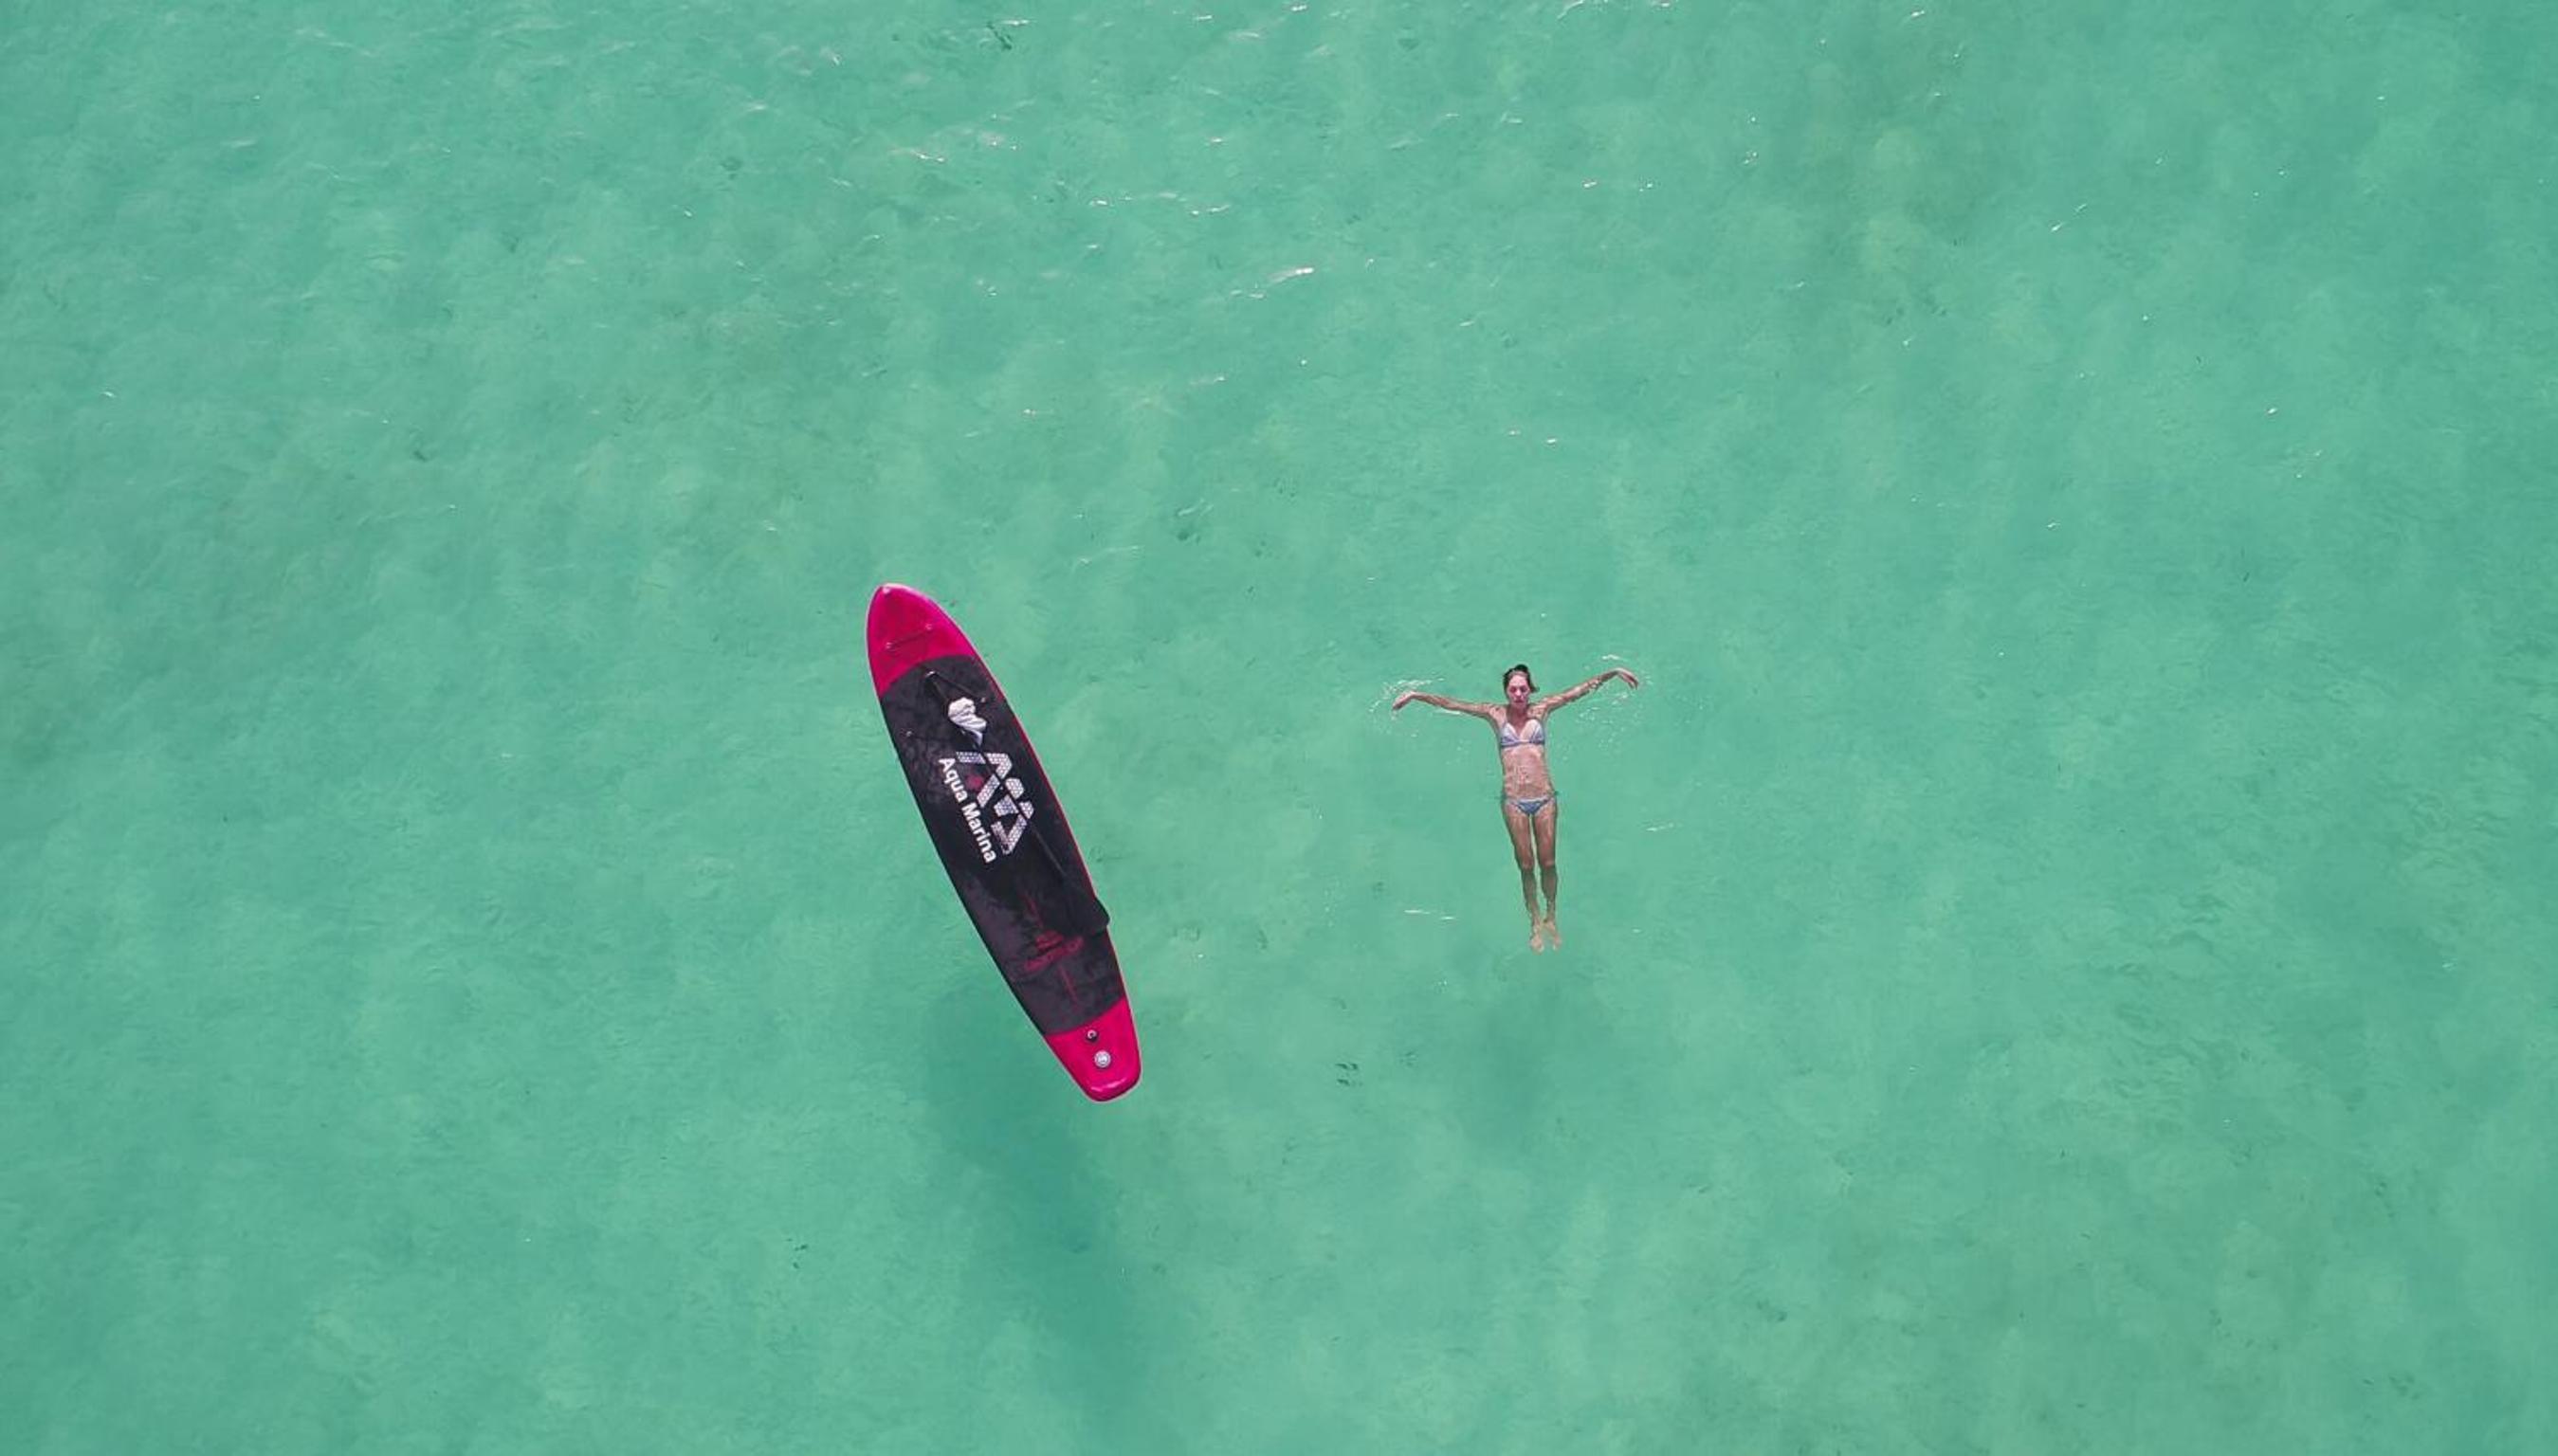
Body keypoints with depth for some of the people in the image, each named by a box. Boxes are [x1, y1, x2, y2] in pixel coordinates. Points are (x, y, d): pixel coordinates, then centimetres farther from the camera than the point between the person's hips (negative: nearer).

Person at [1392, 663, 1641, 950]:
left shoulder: (1541, 710, 6)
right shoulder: (1496, 714, 5)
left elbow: (1583, 689, 7)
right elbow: (1450, 704, 4)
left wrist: (1614, 672, 3)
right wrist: (1415, 696, -1)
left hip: (1544, 797, 0)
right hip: (1514, 801, 0)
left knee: (1548, 863, 4)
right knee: (1526, 866, 4)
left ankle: (1551, 918, 20)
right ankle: (1535, 923, 16)